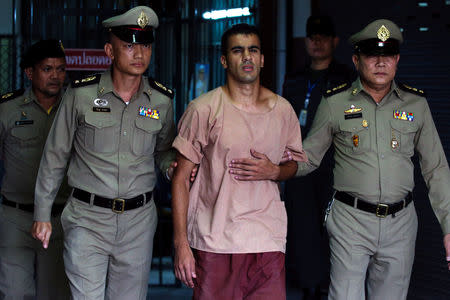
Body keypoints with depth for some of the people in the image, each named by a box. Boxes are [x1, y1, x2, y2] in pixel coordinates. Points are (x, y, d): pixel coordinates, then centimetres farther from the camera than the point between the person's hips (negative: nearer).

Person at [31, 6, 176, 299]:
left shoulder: (161, 101, 3)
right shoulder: (81, 94, -4)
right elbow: (55, 156, 5)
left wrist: (174, 166, -6)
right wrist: (42, 214, 6)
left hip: (138, 220, 3)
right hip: (88, 218, -2)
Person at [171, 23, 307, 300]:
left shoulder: (283, 110, 9)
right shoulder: (204, 109, -2)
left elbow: (296, 163, 22)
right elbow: (181, 178, -1)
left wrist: (274, 171, -3)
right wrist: (181, 243, -7)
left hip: (269, 242, 3)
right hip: (214, 243, -2)